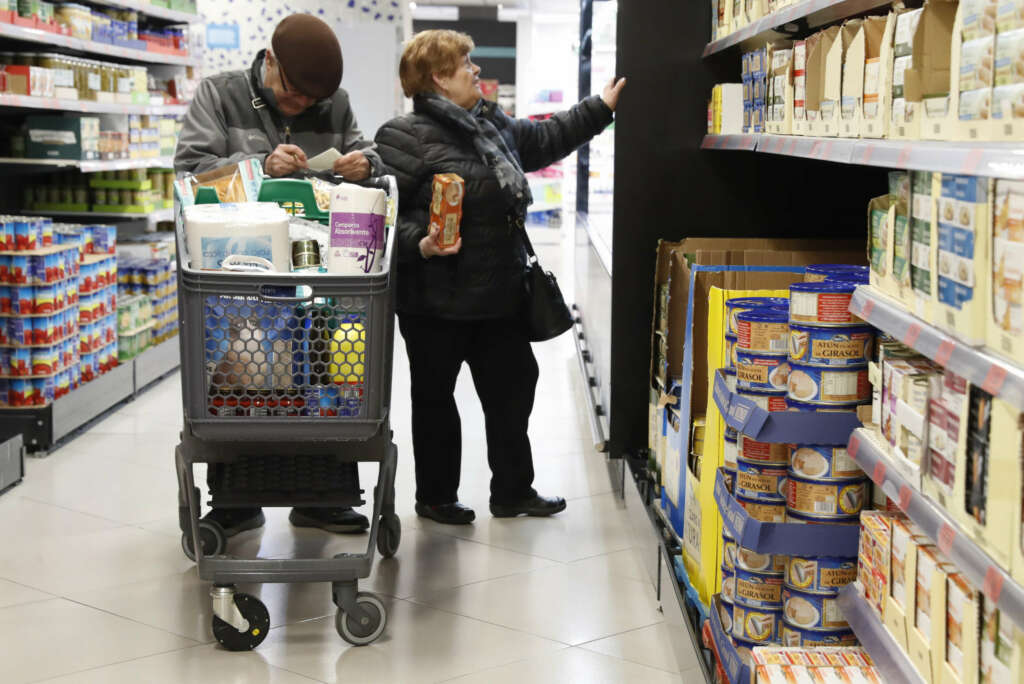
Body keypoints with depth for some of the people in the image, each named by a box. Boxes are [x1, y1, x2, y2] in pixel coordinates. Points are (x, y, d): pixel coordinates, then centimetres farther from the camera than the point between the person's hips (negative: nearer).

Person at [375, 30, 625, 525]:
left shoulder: (494, 127, 11)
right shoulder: (406, 137, -14)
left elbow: (545, 139, 25)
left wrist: (601, 109, 26)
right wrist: (419, 244, -30)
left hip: (499, 294, 8)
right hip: (436, 302, -8)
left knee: (512, 389, 14)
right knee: (435, 398, 9)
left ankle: (513, 492, 28)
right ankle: (435, 498, 25)